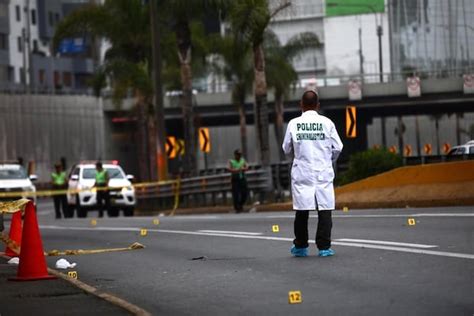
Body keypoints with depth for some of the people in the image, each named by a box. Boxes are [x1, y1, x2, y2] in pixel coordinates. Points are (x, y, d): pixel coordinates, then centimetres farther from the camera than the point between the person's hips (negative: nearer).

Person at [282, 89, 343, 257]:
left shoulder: (294, 124, -2)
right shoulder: (326, 123, -3)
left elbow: (286, 148, 6)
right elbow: (338, 147, 2)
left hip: (302, 173, 1)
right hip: (323, 173, -1)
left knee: (302, 211, 8)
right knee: (325, 210, 2)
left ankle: (300, 246, 15)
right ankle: (324, 247, -2)